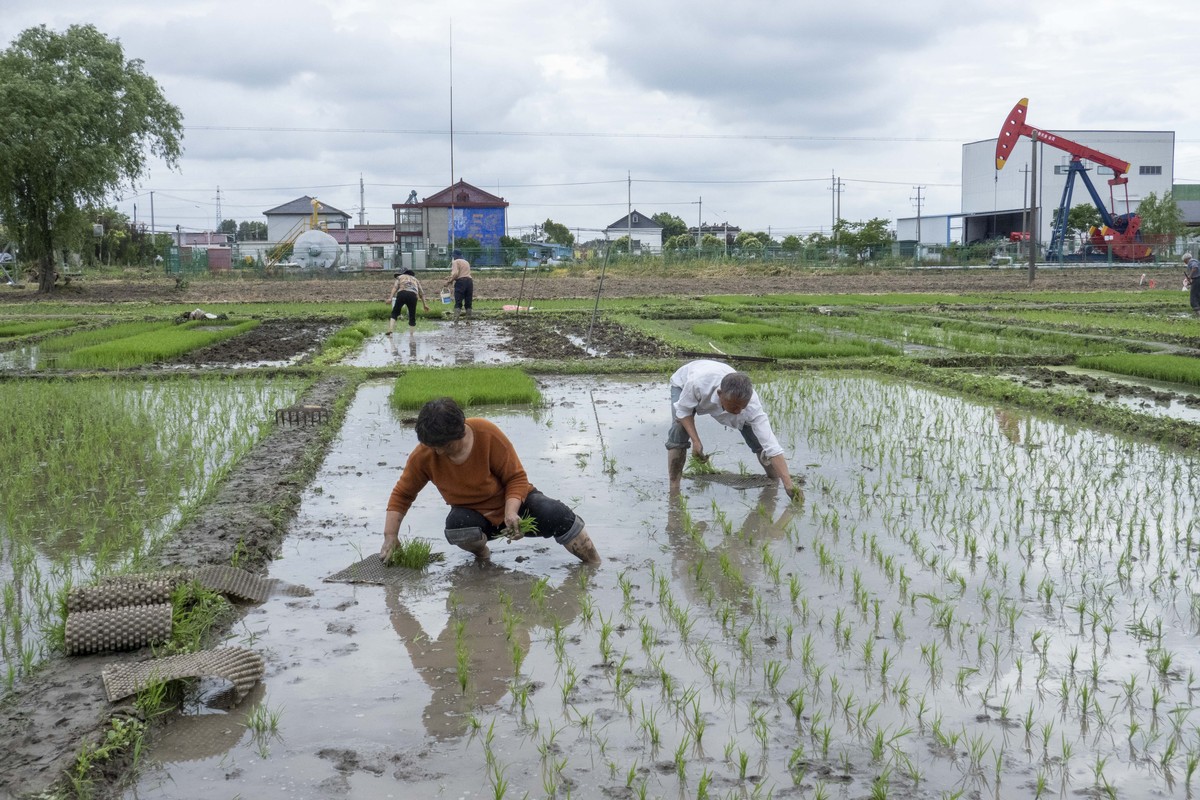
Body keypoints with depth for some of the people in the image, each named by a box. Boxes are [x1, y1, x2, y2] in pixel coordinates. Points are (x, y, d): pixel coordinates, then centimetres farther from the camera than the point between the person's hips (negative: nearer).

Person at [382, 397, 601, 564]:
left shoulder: (487, 434, -26)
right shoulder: (423, 456, -19)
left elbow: (516, 478, -18)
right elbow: (402, 495, -5)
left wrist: (511, 513, -33)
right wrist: (390, 536, -13)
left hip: (513, 501, -1)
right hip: (475, 515, 1)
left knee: (558, 515, -28)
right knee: (456, 526, -35)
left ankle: (596, 566, -7)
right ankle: (480, 553, 0)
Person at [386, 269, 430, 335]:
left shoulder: (400, 277, 28)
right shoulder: (415, 280, 36)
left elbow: (395, 287, 10)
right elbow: (421, 293, 29)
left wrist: (390, 298, 0)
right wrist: (425, 304, 29)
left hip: (402, 293, -2)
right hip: (413, 295, 2)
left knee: (394, 313, 10)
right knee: (412, 317, 11)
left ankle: (390, 331, -5)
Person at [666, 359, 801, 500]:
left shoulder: (751, 404, -40)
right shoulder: (698, 383, -47)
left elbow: (771, 446, -40)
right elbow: (683, 409, -26)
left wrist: (788, 484, -47)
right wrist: (695, 440, -39)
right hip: (684, 384, -1)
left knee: (758, 439, -9)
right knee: (679, 432, -27)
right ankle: (673, 488, -16)